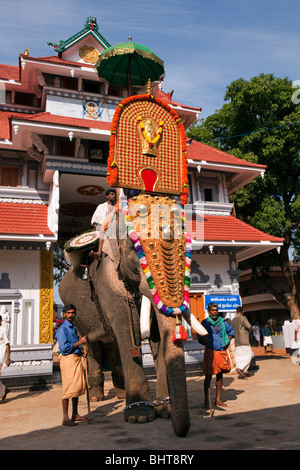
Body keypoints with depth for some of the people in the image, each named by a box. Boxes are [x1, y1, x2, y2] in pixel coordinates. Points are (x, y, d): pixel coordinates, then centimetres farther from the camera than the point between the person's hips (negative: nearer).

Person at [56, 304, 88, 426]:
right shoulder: (62, 329, -9)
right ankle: (65, 418, -1)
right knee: (68, 387, -8)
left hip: (77, 358, 9)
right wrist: (79, 342, -14)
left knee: (78, 386, 13)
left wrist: (82, 350, 10)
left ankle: (75, 415, 24)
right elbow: (64, 347, -18)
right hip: (68, 358, -9)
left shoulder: (74, 328, 18)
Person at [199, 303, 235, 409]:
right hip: (210, 352, -4)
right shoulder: (205, 323, -2)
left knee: (220, 374, 9)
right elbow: (200, 337, -5)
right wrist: (205, 340, -26)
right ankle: (206, 400, 6)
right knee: (208, 375, -2)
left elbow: (231, 330, 23)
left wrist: (228, 341, 10)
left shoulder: (222, 322, 7)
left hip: (222, 351, 4)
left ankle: (218, 399, 20)